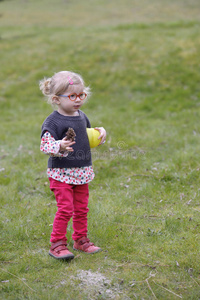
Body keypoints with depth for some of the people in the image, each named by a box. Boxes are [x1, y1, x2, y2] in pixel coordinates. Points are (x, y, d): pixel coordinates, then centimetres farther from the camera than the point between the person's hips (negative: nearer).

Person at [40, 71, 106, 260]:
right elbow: (45, 145, -22)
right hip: (61, 173, -7)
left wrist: (100, 134, 7)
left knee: (81, 208, 13)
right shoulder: (53, 121, -14)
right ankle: (57, 244, 3)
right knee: (65, 209, -9)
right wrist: (59, 147, -40)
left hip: (82, 172, 7)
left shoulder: (82, 117, 9)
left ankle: (81, 239, 28)